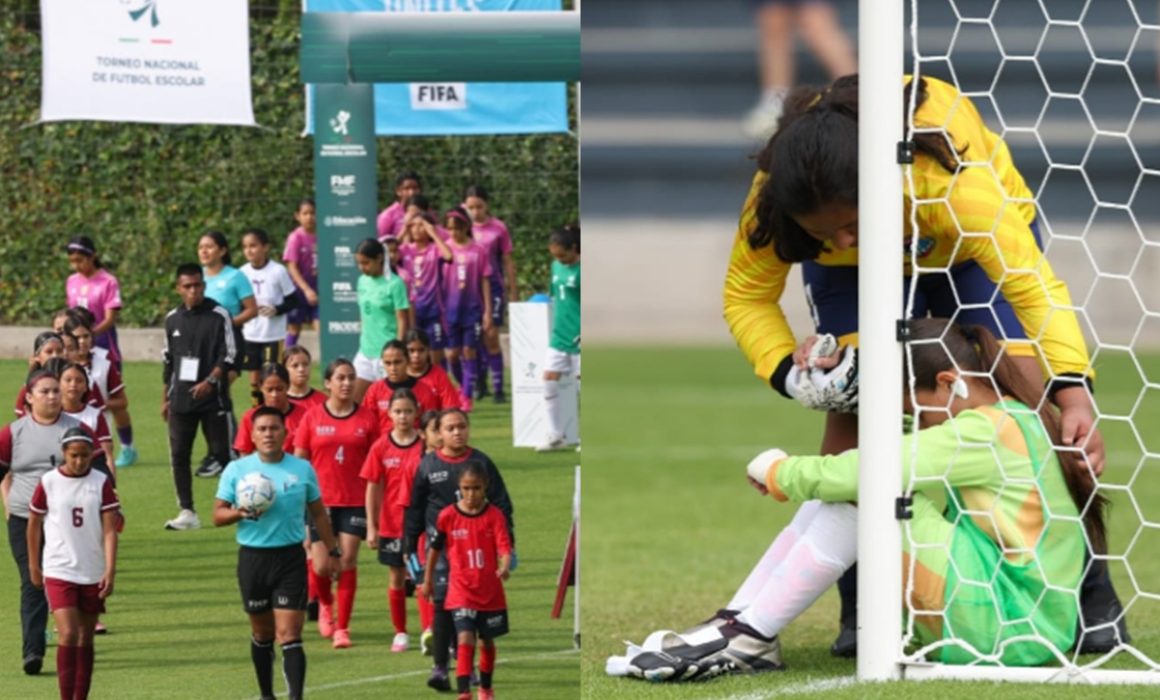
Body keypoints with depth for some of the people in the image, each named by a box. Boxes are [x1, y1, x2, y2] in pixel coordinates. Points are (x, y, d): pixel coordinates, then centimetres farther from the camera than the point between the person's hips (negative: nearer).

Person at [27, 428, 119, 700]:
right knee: (68, 635, -16)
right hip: (58, 572, -2)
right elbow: (34, 524, 7)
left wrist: (110, 570, -13)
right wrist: (33, 566, 11)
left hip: (92, 573, 2)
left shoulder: (102, 483, -1)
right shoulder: (48, 483, -4)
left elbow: (109, 530, -5)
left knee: (85, 640, 9)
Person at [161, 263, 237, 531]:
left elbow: (229, 355, -8)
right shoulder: (173, 319, 10)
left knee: (222, 453, -2)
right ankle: (187, 512, 5)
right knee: (178, 455, 0)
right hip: (181, 399, 4)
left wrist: (210, 381, -20)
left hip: (213, 398, -4)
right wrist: (165, 398, 17)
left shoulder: (218, 315, -5)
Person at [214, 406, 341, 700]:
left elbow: (318, 513, 14)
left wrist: (331, 551, 14)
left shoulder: (302, 469, 3)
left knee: (289, 636, -11)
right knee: (262, 634, 13)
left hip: (291, 558, -1)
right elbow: (218, 515, 1)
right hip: (253, 557, 1)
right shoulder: (237, 470, 1)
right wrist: (240, 513, -19)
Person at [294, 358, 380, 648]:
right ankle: (325, 603, 32)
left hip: (355, 502, 0)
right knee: (321, 565, -2)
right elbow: (298, 462, 4)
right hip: (321, 501, 0)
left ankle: (341, 627, 5)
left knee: (348, 561, -4)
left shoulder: (367, 419, 1)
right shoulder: (313, 418, 0)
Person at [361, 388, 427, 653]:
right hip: (391, 524, 2)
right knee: (396, 579, 10)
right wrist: (371, 527, -1)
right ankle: (400, 633, 22)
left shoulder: (425, 446, -5)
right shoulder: (381, 447, -2)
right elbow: (373, 489, 1)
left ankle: (428, 630, -6)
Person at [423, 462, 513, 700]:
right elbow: (435, 548, 8)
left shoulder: (495, 516, -7)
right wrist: (428, 580, 14)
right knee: (465, 640, -17)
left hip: (490, 591, 2)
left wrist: (505, 567, -38)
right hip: (461, 591, -2)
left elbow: (504, 547, -17)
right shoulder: (447, 516, -5)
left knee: (487, 641, 17)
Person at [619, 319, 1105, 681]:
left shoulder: (987, 431, -15)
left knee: (864, 488, -18)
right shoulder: (1019, 421, 17)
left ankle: (750, 637, -17)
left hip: (1006, 627, -10)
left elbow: (860, 471, -22)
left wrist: (776, 470, -6)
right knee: (839, 490, 3)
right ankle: (735, 622, -3)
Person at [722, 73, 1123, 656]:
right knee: (849, 405, -15)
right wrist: (790, 374, -37)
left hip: (978, 243, -2)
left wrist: (1073, 393, -61)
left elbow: (1032, 282, -48)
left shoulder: (952, 180, -47)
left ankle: (1089, 593, -4)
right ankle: (860, 612, -4)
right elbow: (747, 296, -19)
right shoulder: (775, 194, -37)